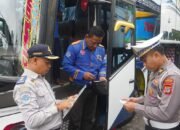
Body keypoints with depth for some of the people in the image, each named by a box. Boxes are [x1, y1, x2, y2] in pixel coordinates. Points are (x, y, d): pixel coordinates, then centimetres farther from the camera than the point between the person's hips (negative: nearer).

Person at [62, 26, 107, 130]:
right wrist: (82, 74, -22)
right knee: (75, 117, 4)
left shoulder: (101, 49, 2)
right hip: (78, 87, -5)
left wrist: (102, 76, -11)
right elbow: (66, 65, -15)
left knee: (89, 117, 19)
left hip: (93, 88, 5)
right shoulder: (75, 47, -14)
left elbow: (103, 65, 10)